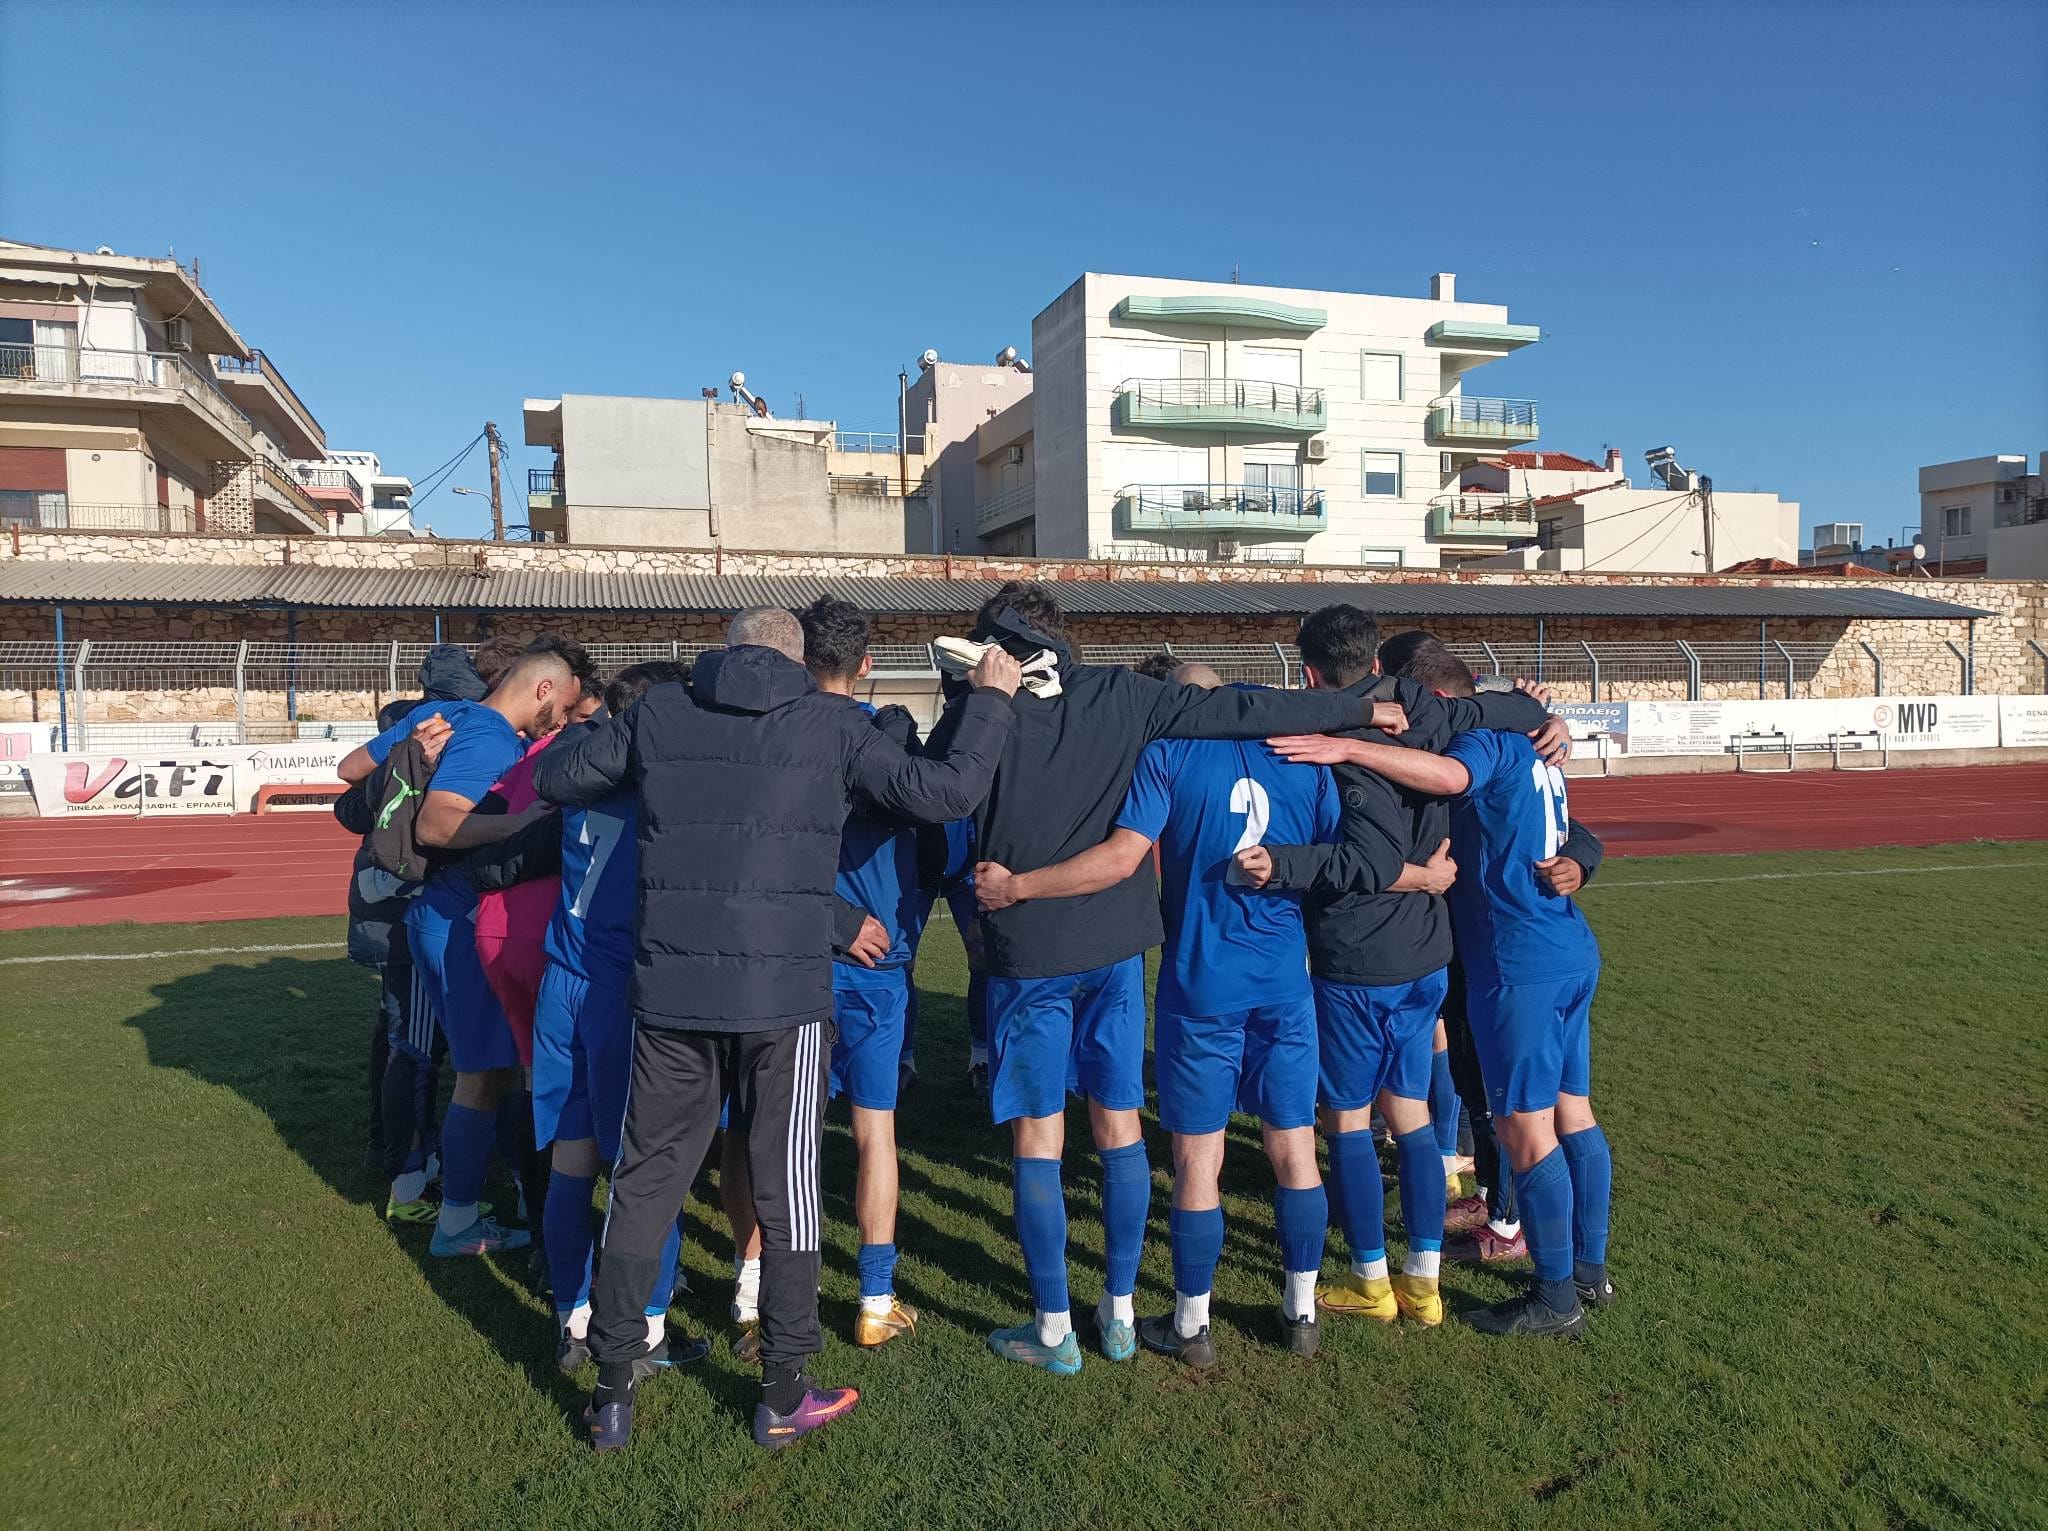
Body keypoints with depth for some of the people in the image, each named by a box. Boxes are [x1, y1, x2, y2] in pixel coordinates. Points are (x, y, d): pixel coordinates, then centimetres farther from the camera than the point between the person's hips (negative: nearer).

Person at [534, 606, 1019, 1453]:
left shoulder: (658, 714, 6)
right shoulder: (832, 723, -1)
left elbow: (553, 777, 16)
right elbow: (946, 790, -4)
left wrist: (610, 735, 34)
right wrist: (990, 699, 10)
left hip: (669, 992, 2)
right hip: (785, 998, -2)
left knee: (643, 1183, 15)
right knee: (785, 1188, 11)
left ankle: (613, 1392, 25)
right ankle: (783, 1396, 23)